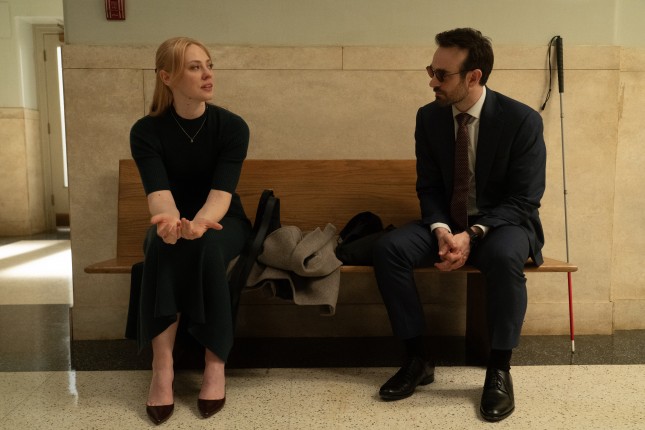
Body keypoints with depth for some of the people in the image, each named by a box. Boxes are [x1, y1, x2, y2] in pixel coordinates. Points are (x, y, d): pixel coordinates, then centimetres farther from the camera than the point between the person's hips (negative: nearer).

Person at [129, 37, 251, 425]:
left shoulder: (232, 126, -13)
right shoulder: (146, 131, -11)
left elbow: (221, 192, -26)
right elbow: (159, 192, -26)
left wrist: (199, 222, -49)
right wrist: (170, 220, -50)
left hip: (223, 224, 0)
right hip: (174, 221, 1)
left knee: (205, 245, -34)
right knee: (163, 244, -34)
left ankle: (216, 363, -24)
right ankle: (162, 366, -30)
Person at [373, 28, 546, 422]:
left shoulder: (522, 120, -14)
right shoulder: (429, 117, -3)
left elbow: (524, 200, -14)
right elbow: (429, 187, 0)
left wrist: (473, 234, -28)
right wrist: (442, 230, -20)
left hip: (503, 224, -3)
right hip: (447, 223, 4)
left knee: (504, 257, -39)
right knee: (388, 248, -23)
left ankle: (499, 370, -18)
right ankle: (419, 359, -11)